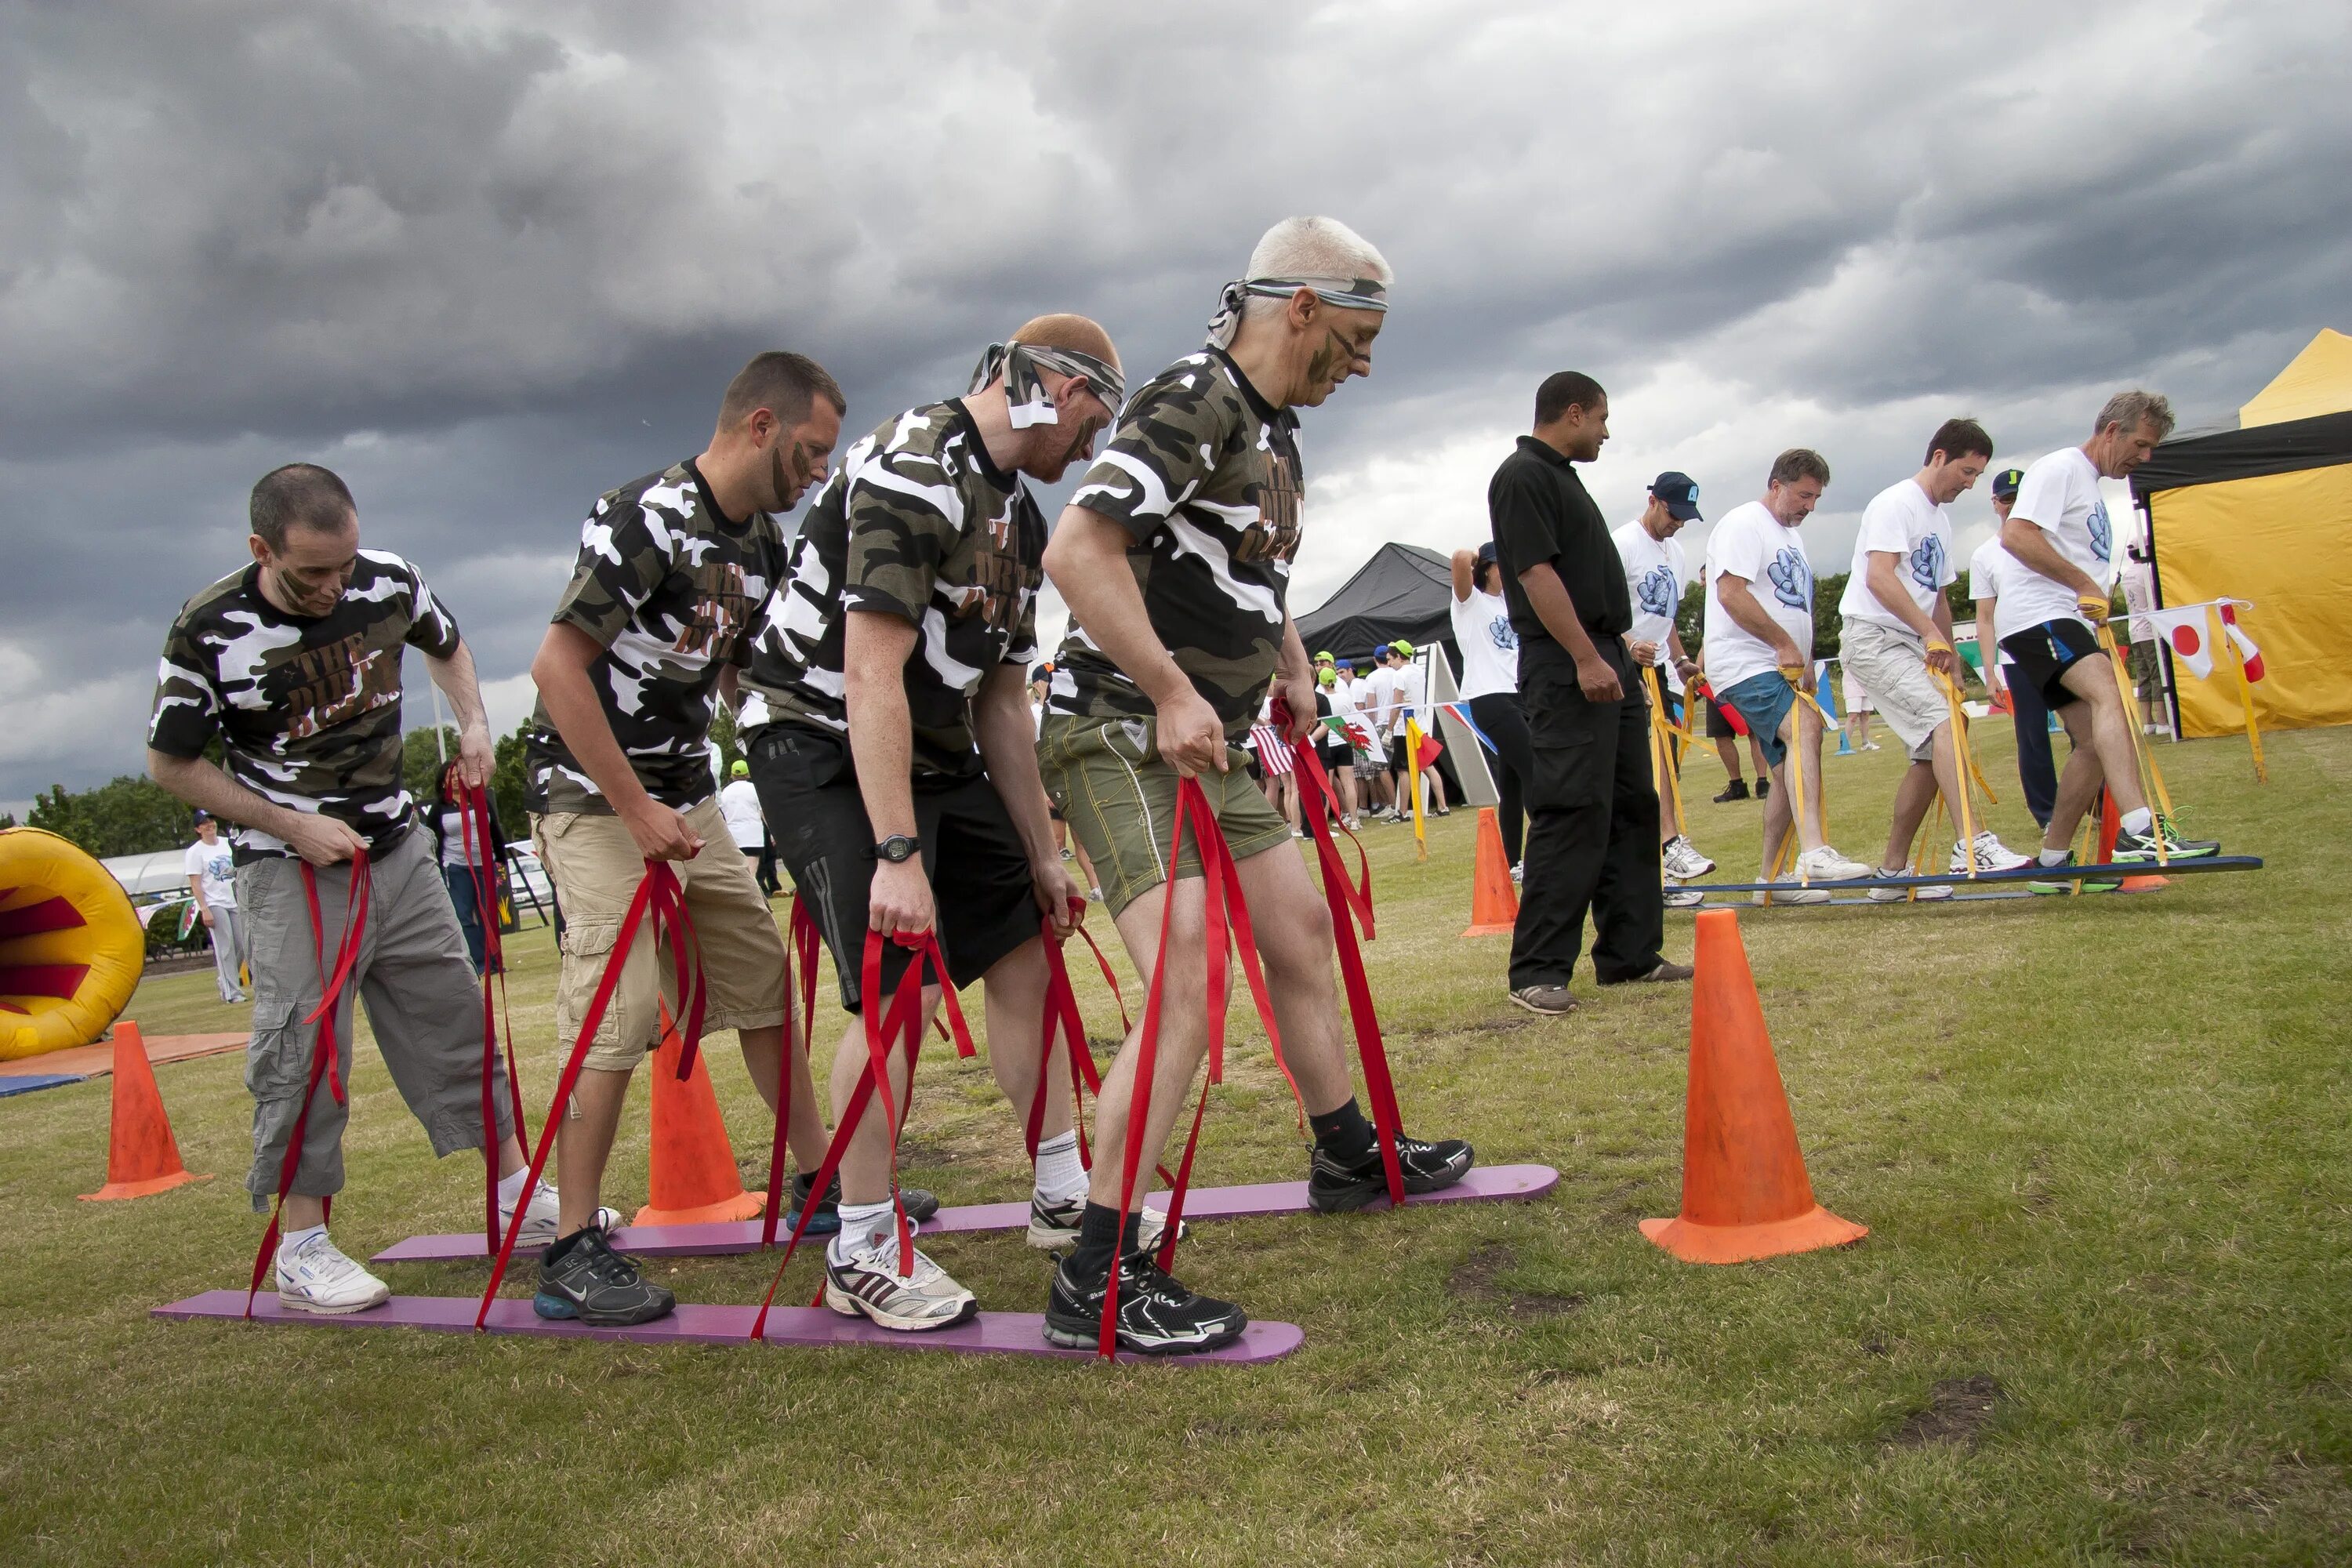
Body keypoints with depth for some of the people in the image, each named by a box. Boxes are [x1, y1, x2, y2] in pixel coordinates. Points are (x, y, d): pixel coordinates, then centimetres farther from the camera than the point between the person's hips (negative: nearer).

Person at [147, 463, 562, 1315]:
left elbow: (446, 645, 16)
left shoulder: (389, 581, -7)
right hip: (291, 867, -4)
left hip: (398, 850, 5)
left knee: (454, 1017, 9)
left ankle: (519, 1192, 20)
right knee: (302, 1047, -6)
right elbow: (171, 764, -7)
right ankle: (301, 1246, 7)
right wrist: (292, 827, -14)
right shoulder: (209, 632, -17)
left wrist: (473, 725, -1)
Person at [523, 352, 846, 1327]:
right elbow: (557, 668, -22)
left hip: (685, 795, 9)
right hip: (594, 796, -8)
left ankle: (821, 1184, 22)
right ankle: (572, 1255, -3)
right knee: (621, 1010, -13)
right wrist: (639, 813, -21)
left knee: (763, 982, 10)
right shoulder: (644, 520, -19)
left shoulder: (762, 542, 7)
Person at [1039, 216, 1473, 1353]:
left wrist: (1289, 663, 19)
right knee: (1189, 985, -21)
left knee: (1301, 930, 20)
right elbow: (1077, 552, -26)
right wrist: (1173, 692, -25)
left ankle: (1351, 1159, 41)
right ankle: (1096, 1284, -16)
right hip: (1122, 737, -10)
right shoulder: (1193, 401, -16)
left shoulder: (1275, 429, 16)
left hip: (1206, 749, 10)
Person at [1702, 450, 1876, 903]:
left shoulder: (1792, 535, 23)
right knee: (1805, 727, -30)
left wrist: (1805, 661, 20)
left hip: (1783, 670, 10)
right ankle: (1814, 852, -42)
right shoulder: (1744, 524, -8)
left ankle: (1772, 878, 17)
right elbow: (1731, 594, -20)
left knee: (1789, 769, 9)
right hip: (1744, 664, -10)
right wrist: (1784, 644, -18)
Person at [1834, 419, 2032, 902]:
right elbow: (1879, 578, -22)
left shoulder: (1940, 517, 21)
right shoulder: (1895, 503, -8)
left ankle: (1893, 871, 12)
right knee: (1944, 722, -25)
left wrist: (1950, 654, 22)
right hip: (1873, 637, -10)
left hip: (1915, 645, 10)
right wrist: (1931, 631, -29)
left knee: (1931, 753, 5)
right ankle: (1973, 845, -33)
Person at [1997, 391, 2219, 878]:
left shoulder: (2093, 488, 26)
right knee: (2109, 694, -30)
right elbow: (2015, 536, -19)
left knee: (2093, 743, 6)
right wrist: (2085, 583, -16)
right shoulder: (2058, 468, -4)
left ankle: (2054, 860, 13)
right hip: (2037, 616, -11)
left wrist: (2096, 602, 17)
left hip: (2071, 625, 11)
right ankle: (2139, 830, -44)